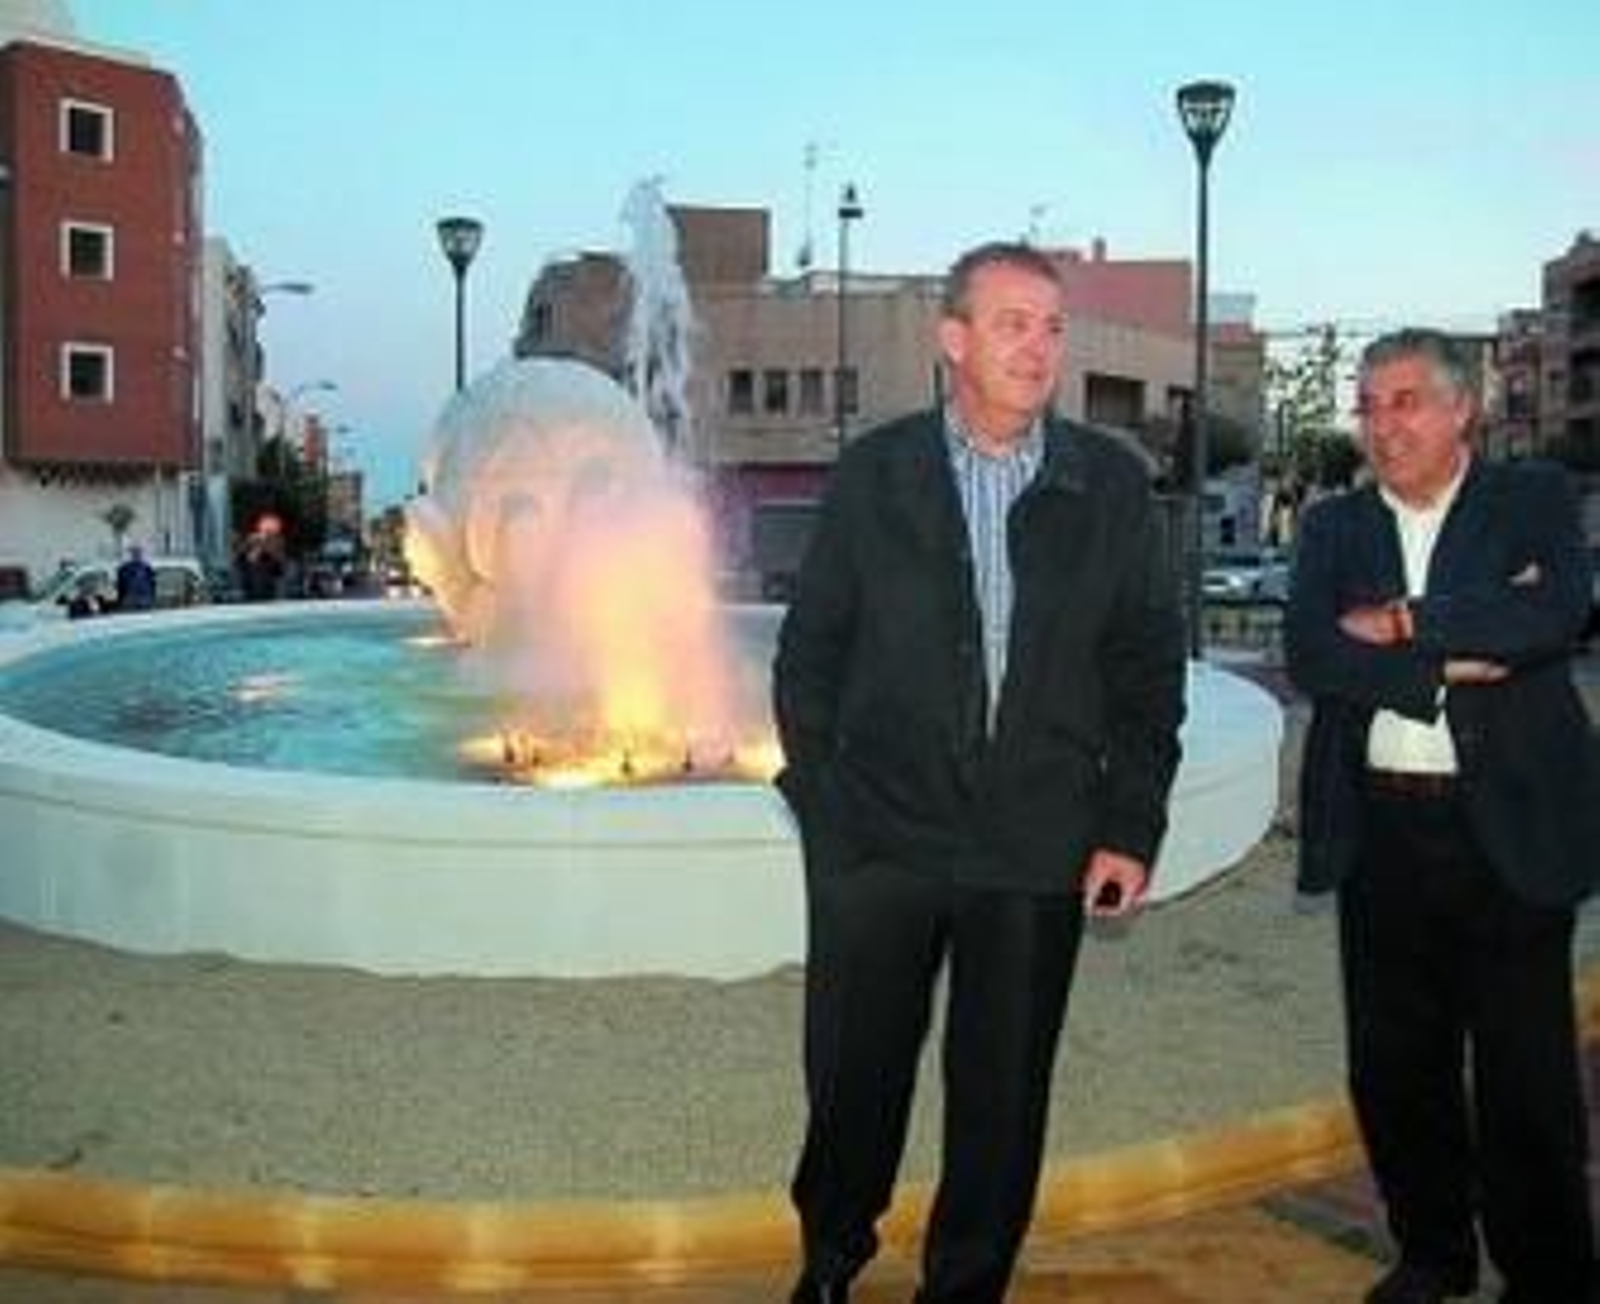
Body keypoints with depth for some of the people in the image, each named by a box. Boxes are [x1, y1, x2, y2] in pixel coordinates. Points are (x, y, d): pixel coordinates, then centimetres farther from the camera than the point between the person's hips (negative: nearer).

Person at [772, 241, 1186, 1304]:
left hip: (1039, 854, 1)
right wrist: (822, 808, -1)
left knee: (1004, 1098, 10)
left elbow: (1150, 665, 5)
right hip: (880, 843, 0)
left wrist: (1131, 828, 0)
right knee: (853, 1081, 11)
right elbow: (811, 652, 3)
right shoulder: (874, 473, 1)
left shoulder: (1113, 484, 2)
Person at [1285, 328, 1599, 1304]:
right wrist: (1451, 660, -14)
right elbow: (1311, 655, -6)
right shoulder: (1334, 527, 10)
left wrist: (1402, 623, -12)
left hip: (1509, 825, -3)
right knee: (1395, 1067, 12)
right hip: (1379, 830, 3)